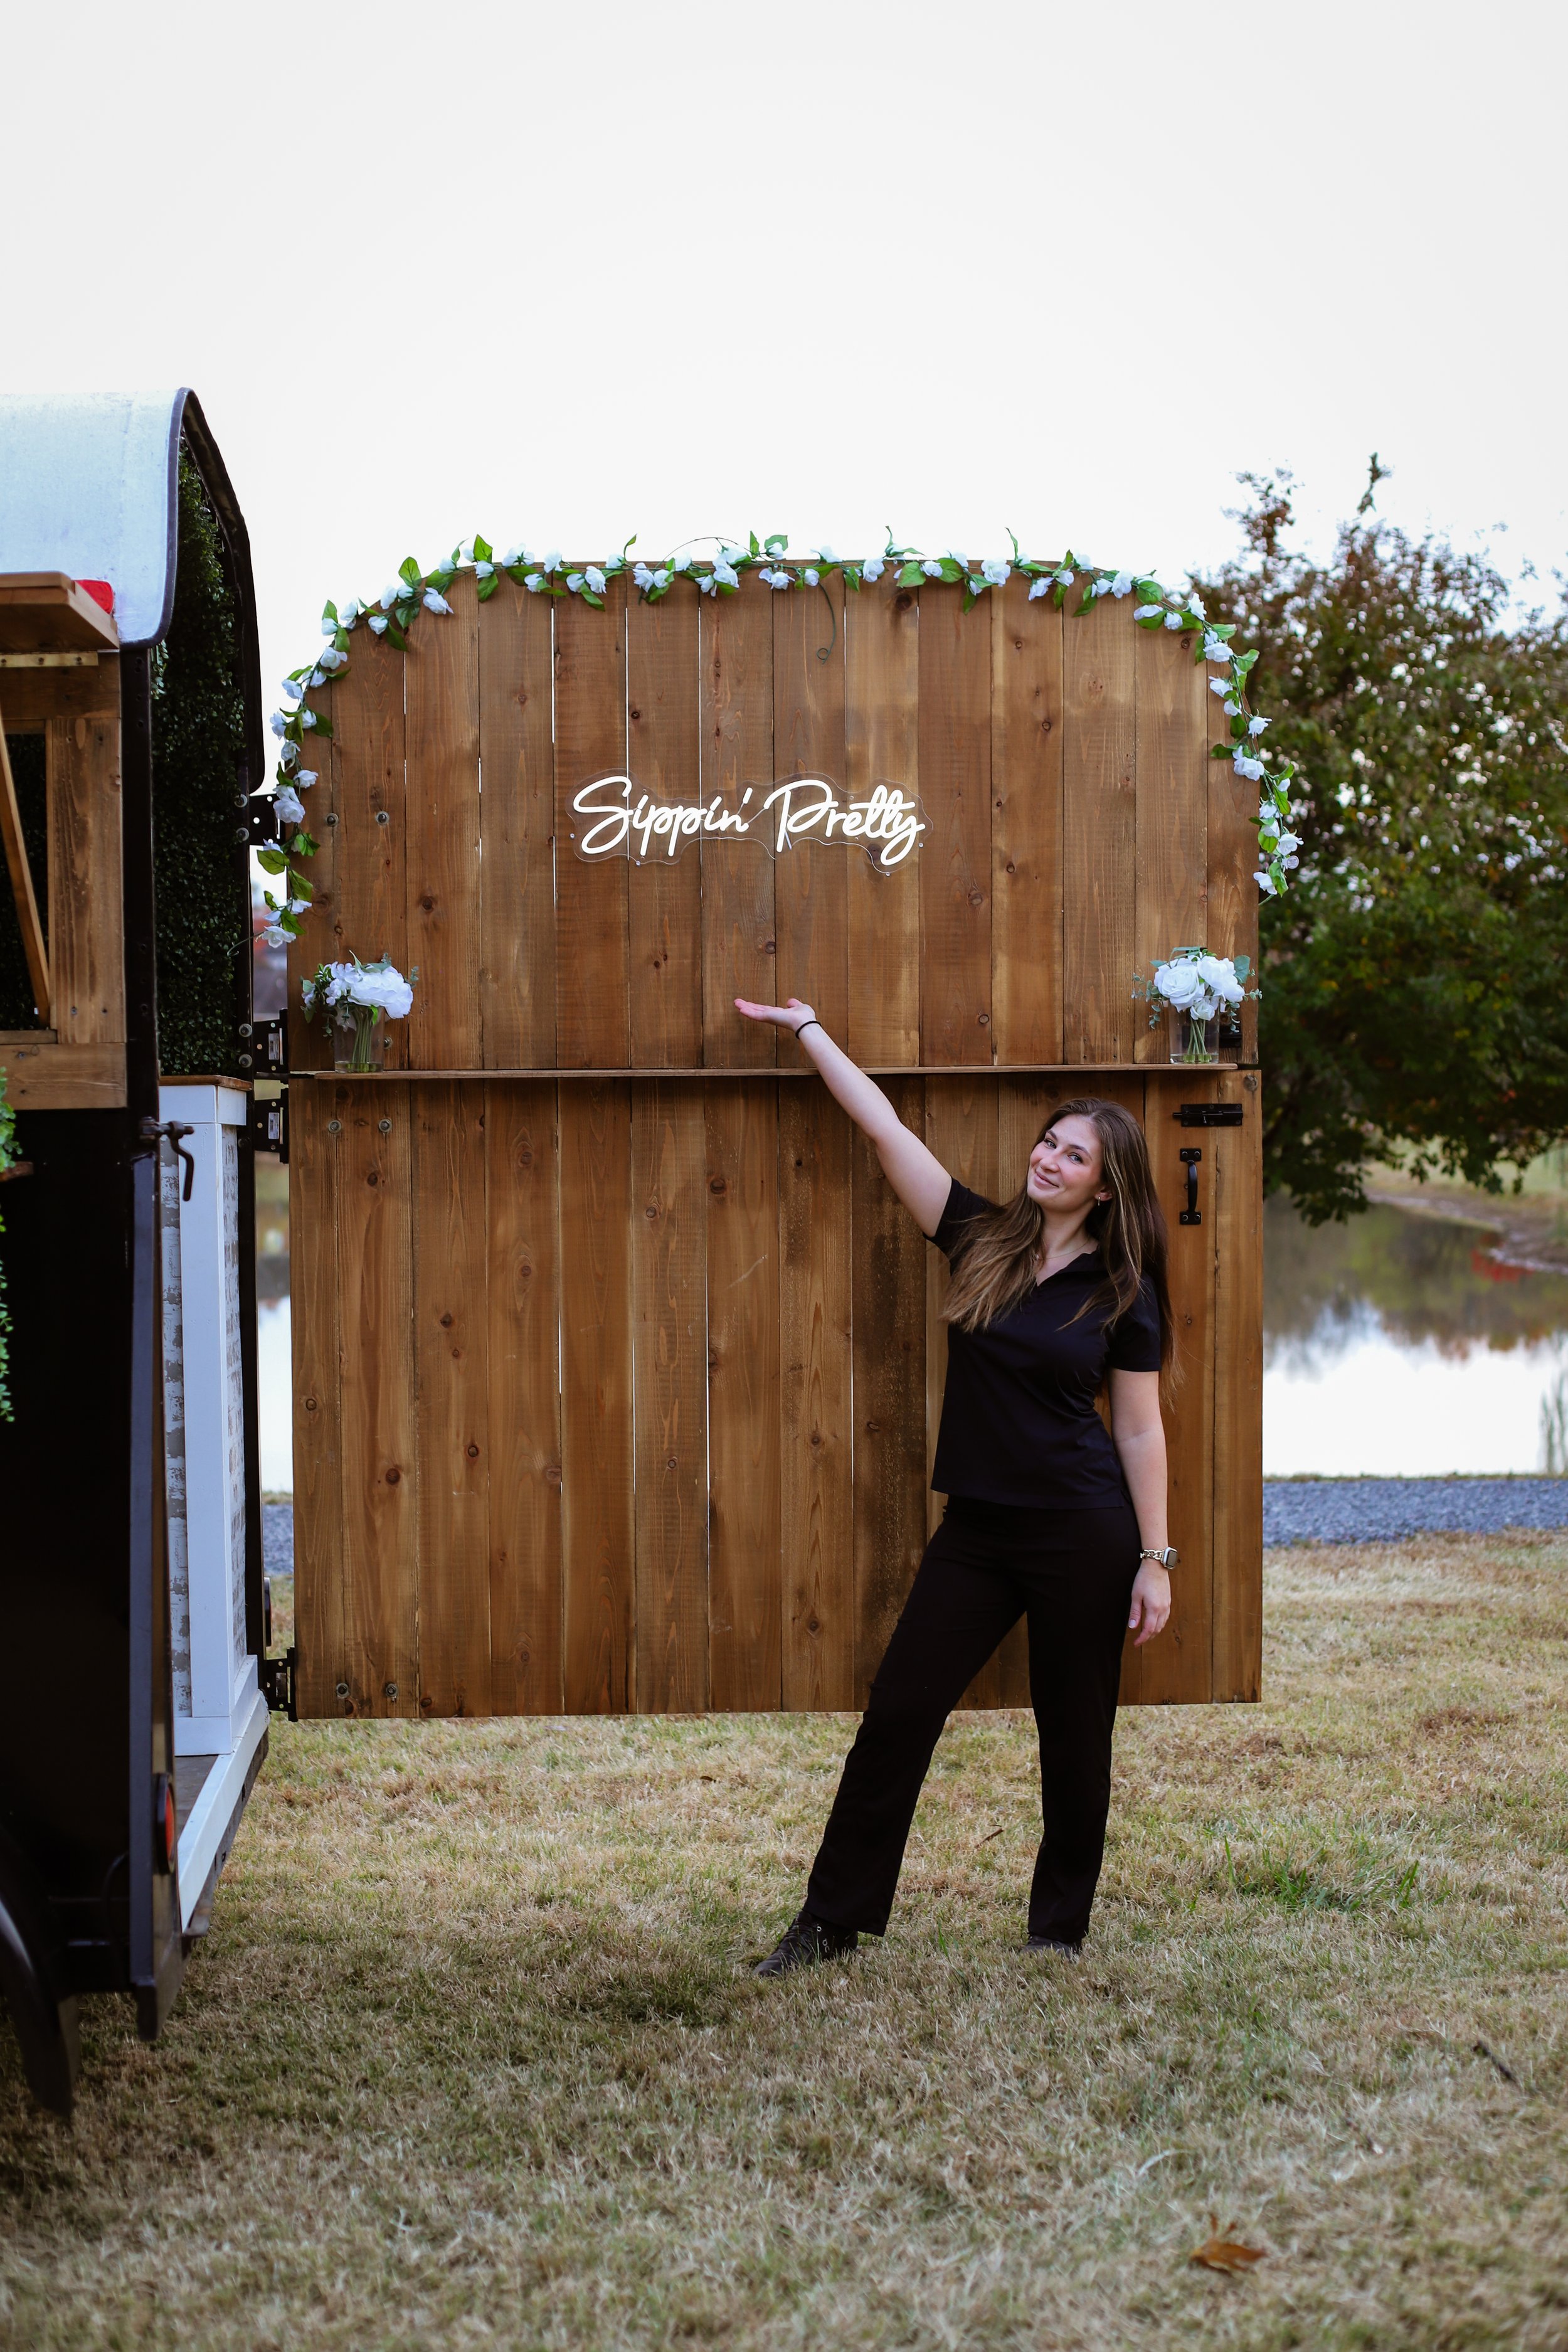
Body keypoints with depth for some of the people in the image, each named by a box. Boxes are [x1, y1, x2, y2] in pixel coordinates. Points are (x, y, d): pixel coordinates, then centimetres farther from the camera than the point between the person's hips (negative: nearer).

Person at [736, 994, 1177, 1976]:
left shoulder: (1123, 1290, -3)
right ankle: (834, 1920, 13)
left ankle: (1061, 1928, 24)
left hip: (1085, 1535, -3)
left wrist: (1157, 1559, -5)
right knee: (898, 1713, 3)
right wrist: (809, 1031, 5)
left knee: (1075, 1737, 8)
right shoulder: (983, 1239, 3)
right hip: (978, 1527, 3)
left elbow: (1141, 1431, -2)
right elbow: (886, 1126, 4)